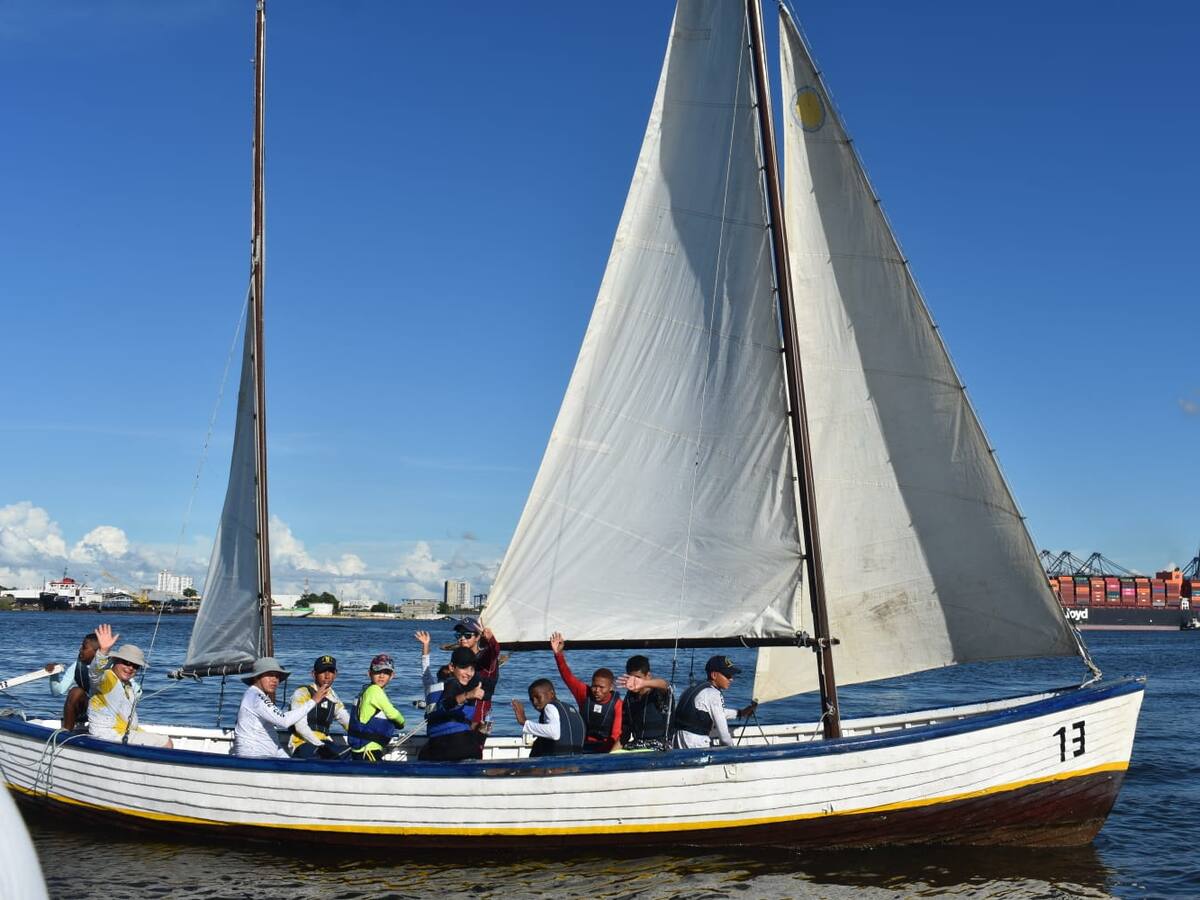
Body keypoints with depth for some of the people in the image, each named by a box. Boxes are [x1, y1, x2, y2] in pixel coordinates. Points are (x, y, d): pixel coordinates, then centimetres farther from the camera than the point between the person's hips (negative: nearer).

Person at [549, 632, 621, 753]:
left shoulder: (616, 704, -9)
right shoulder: (585, 693, -1)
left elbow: (617, 734, -16)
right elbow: (568, 676, -9)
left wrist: (611, 754, -33)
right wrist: (558, 654, -22)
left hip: (606, 749, -2)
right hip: (583, 747, 2)